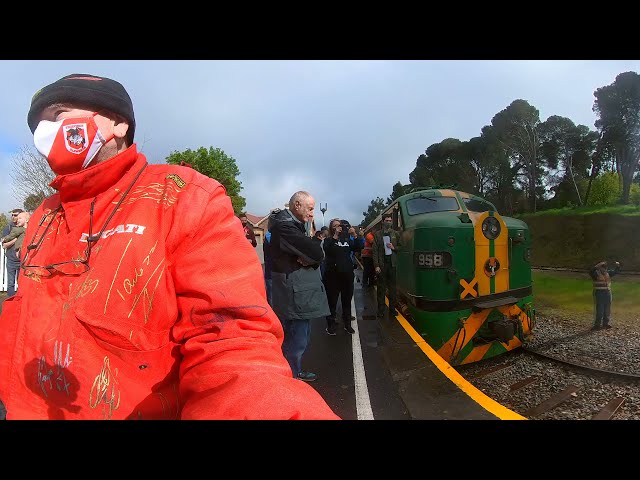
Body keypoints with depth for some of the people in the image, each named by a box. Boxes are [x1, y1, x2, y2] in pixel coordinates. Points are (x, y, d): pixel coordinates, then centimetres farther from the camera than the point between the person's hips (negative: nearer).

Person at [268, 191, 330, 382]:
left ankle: (295, 372, 37)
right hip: (294, 295, -10)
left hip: (300, 291, 10)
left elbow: (317, 257, 8)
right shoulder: (285, 227, -19)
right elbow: (317, 253, -24)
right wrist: (314, 239, -4)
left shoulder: (294, 225, 13)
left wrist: (310, 259, -14)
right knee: (296, 340, -3)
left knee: (300, 338, 21)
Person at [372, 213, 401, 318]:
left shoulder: (396, 234, 8)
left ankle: (392, 309, 18)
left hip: (392, 263, 2)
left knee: (392, 287, 8)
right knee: (381, 288, 3)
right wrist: (376, 266, -8)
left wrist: (394, 248, -7)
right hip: (381, 264, -2)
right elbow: (374, 251, -2)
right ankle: (381, 310, 10)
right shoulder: (377, 234, 1)